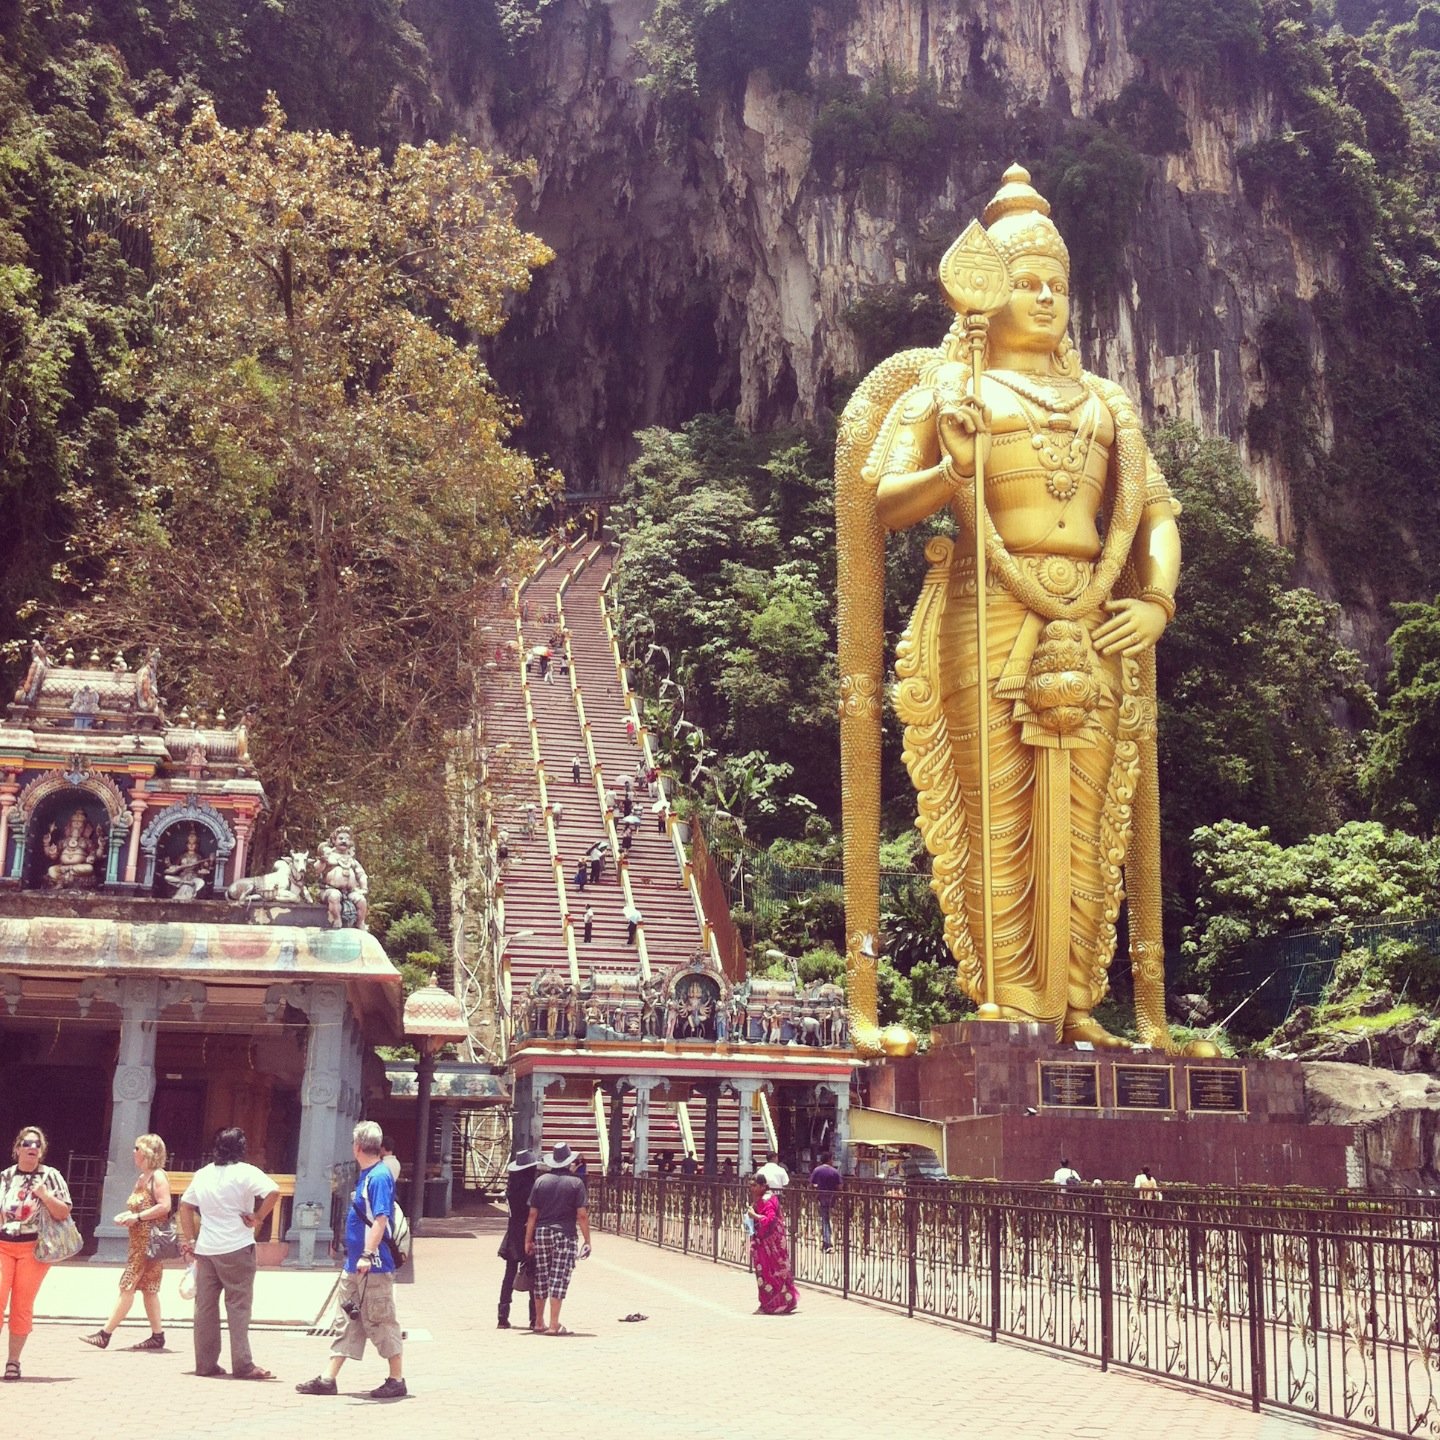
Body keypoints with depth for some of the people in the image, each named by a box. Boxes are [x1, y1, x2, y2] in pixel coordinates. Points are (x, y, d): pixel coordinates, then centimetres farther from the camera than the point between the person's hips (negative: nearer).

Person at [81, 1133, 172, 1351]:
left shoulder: (158, 1176, -11)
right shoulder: (142, 1178, 18)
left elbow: (164, 1206, -21)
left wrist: (137, 1217, -18)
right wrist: (126, 1216, 8)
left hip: (151, 1241, -10)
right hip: (139, 1241, 10)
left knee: (128, 1285, -8)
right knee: (147, 1288, 8)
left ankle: (105, 1334, -7)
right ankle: (157, 1335, 10)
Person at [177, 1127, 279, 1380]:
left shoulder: (203, 1174, 11)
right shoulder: (246, 1172, -8)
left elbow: (185, 1205, 17)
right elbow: (274, 1191, -21)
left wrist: (189, 1239, 18)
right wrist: (258, 1218, -10)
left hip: (205, 1249, 5)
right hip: (236, 1248, -5)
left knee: (205, 1306, 10)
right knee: (238, 1306, -1)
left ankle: (205, 1363, 14)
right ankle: (242, 1365, -2)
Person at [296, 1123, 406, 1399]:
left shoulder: (379, 1176, -17)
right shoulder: (365, 1175, 13)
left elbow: (381, 1219, -23)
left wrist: (367, 1255, -28)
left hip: (374, 1265, -10)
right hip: (355, 1264, 10)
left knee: (381, 1322, -2)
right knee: (348, 1320, 12)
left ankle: (397, 1380, 7)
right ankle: (328, 1379, 16)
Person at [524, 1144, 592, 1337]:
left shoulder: (541, 1181, 4)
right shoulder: (576, 1183, -4)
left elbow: (533, 1214, 3)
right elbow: (582, 1215, -7)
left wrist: (528, 1240, 8)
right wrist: (587, 1241, -2)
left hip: (541, 1233, 3)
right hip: (565, 1234, -3)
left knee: (541, 1277, 13)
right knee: (559, 1278, -2)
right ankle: (554, 1324, -5)